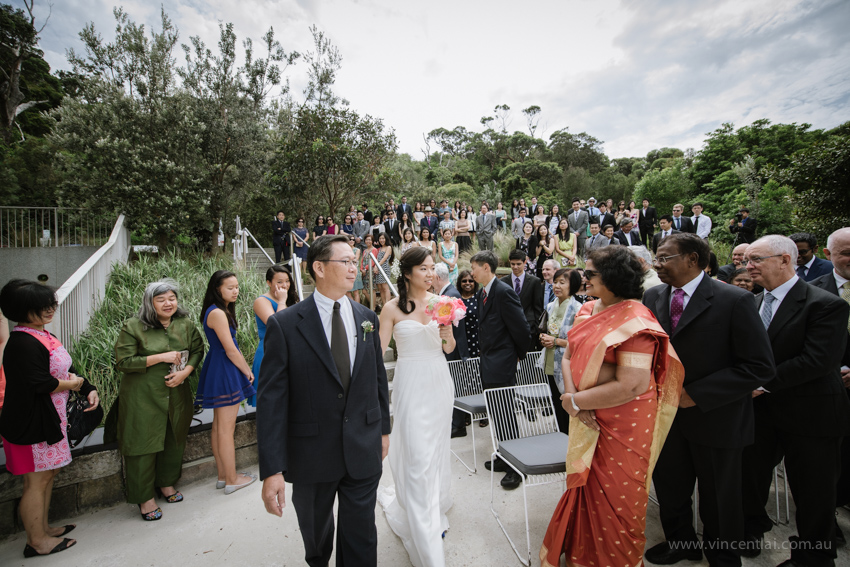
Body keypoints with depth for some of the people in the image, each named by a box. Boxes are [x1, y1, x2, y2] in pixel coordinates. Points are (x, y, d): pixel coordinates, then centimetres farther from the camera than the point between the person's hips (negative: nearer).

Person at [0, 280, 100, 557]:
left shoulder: (42, 335, 9)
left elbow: (67, 368, 12)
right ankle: (36, 541, 19)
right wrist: (73, 384, -10)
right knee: (36, 480, 3)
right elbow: (40, 382, -26)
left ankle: (42, 528, 35)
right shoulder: (23, 343, -22)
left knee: (48, 473, 20)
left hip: (49, 418, 10)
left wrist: (89, 389, 0)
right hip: (32, 423, -10)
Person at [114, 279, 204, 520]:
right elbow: (122, 362, -12)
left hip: (176, 393, 4)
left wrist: (185, 372, -11)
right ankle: (145, 497, 21)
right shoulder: (133, 327, -10)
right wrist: (160, 357, -19)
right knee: (143, 444, 3)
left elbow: (198, 350, 7)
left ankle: (167, 483, 38)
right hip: (142, 396, -4)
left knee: (174, 440, 15)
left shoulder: (185, 324, 1)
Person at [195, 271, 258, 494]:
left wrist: (244, 369, 12)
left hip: (219, 371, 11)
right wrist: (248, 371, -6)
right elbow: (230, 350, -18)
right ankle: (232, 480, 12)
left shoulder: (220, 311, 12)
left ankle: (223, 475, 29)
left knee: (219, 426, 17)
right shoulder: (218, 313, -19)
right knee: (226, 428, 0)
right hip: (225, 373, -11)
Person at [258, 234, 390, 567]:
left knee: (360, 538, 13)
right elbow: (271, 400, -15)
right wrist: (272, 469, -16)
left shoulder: (367, 318, -1)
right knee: (315, 529, 25)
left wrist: (384, 429, 13)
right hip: (312, 452, -1)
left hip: (364, 452, 2)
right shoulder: (285, 324, -13)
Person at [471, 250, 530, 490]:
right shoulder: (484, 292, 11)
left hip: (501, 365, -9)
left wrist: (519, 355, -5)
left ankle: (515, 467, 16)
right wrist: (485, 355, 13)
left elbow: (522, 329, -18)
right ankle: (504, 458, 34)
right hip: (488, 364, 9)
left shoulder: (504, 292, -19)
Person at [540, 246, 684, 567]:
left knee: (616, 498, 11)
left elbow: (630, 386, -26)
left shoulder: (635, 322, -21)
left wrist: (574, 401, -19)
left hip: (622, 427, -7)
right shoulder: (587, 310, 4)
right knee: (585, 489, 22)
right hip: (587, 420, 7)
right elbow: (569, 356, 4)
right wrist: (572, 395, -14)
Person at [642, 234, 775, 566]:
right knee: (669, 486, 20)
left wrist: (695, 395, -20)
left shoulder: (735, 300, -16)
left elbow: (760, 367, -18)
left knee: (719, 498, 17)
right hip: (666, 412, 4)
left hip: (715, 419, -4)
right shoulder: (652, 297, 0)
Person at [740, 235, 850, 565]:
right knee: (750, 475, 17)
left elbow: (819, 361, -23)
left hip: (809, 414, -5)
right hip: (760, 410, 6)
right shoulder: (754, 303, 5)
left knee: (813, 492, 12)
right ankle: (751, 532, 40)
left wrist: (764, 383, -22)